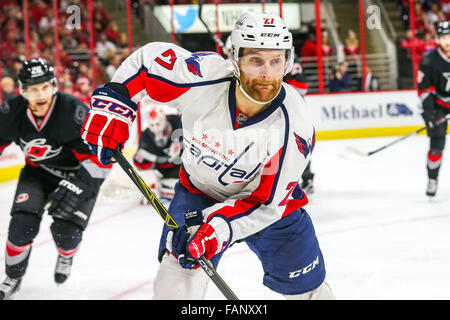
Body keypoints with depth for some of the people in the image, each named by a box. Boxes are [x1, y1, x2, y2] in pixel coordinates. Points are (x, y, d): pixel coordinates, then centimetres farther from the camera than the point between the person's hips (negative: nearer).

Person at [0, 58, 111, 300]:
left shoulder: (74, 113, -33)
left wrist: (75, 187, -40)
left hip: (77, 172, -3)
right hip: (38, 171, 3)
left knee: (66, 231, -14)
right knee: (23, 224, -13)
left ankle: (66, 256, 26)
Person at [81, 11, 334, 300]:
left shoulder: (295, 125, -31)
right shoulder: (203, 76, -30)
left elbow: (265, 202, -26)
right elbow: (149, 58, -10)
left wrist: (218, 228, -38)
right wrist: (113, 103, -19)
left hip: (268, 200, 0)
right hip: (199, 189, 0)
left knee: (307, 287, 11)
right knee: (179, 278, -20)